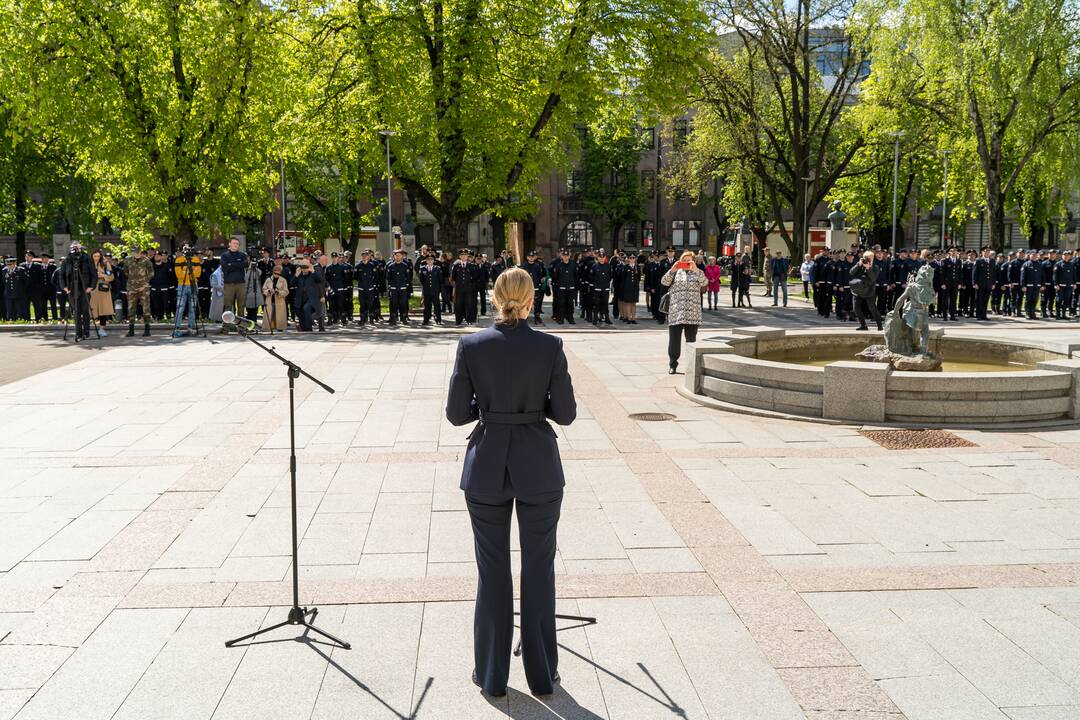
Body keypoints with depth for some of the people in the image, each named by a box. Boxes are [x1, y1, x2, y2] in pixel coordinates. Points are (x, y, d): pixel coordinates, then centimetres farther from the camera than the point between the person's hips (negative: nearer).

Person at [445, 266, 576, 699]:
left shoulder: (471, 346, -7)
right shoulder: (549, 347, -9)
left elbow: (456, 413, -4)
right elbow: (566, 413, -5)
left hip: (487, 467, 1)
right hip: (538, 467, 0)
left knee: (492, 572, 11)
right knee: (539, 570, 12)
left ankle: (491, 675, 20)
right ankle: (542, 674, 20)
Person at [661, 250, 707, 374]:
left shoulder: (697, 273, 13)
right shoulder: (675, 272, 13)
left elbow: (705, 282, -6)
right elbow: (664, 282, -2)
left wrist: (695, 269, -18)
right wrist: (672, 269, -16)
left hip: (693, 313, 0)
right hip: (675, 312, 0)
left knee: (691, 339, 2)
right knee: (674, 339, 1)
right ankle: (672, 364, 12)